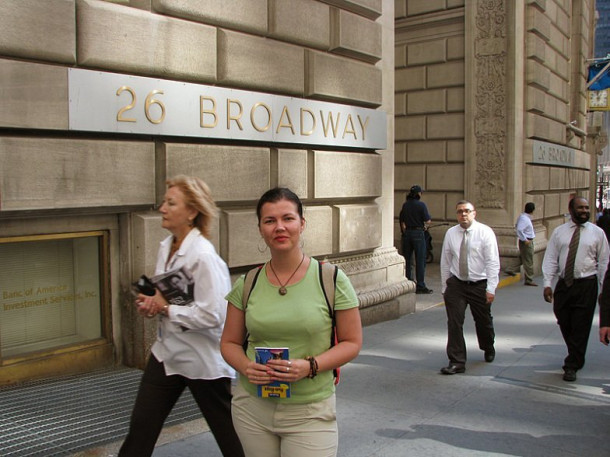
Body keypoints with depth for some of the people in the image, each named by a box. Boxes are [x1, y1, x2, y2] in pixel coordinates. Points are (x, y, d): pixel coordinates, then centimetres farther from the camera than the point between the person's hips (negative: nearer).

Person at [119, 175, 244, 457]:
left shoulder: (202, 255, -22)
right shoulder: (166, 247, 4)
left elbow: (212, 316, -27)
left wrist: (166, 307, -19)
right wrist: (151, 304, -2)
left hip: (202, 359, -8)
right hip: (167, 351, 8)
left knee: (227, 429, 10)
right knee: (141, 426, 13)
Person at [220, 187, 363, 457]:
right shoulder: (247, 284, 0)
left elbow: (352, 342, -3)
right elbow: (230, 343, 9)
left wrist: (310, 366, -18)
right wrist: (246, 367, -13)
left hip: (310, 412, -2)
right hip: (252, 408, 3)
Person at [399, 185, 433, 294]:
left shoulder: (405, 205, 5)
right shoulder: (421, 205, -11)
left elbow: (401, 221, 8)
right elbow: (427, 220, -13)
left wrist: (404, 233, 16)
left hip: (407, 233, 5)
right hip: (418, 233, -5)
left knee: (407, 259, 12)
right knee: (420, 260, 0)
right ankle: (420, 286, 1)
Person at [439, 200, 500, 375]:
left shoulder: (485, 232, -8)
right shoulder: (451, 233, 0)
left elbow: (493, 262, -10)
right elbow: (445, 262, 6)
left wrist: (491, 289, -15)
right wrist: (445, 287, 7)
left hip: (480, 285, -1)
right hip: (456, 284, 1)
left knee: (484, 321, 16)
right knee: (454, 323, -6)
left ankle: (488, 349, 46)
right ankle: (457, 362, 4)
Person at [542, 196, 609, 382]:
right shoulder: (559, 232, 5)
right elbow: (550, 259, 4)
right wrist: (547, 284, -3)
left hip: (586, 285, -2)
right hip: (563, 284, 2)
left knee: (580, 327, -1)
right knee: (564, 325, 11)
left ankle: (572, 366, 11)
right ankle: (576, 358, 35)